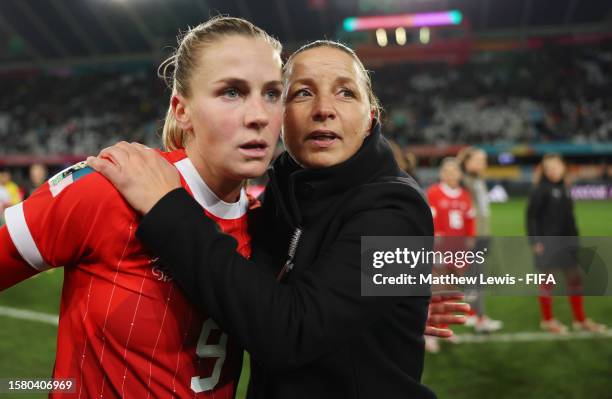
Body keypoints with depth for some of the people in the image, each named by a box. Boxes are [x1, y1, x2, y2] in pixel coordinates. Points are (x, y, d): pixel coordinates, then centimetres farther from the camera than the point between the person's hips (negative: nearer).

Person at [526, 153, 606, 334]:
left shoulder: (564, 188, 8)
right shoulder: (540, 190, -10)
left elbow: (569, 215, 14)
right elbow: (531, 216, -12)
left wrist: (575, 237, 12)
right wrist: (535, 241, -16)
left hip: (567, 241, 7)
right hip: (547, 242, -7)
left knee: (575, 278, 11)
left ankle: (580, 319, 24)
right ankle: (547, 320, 17)